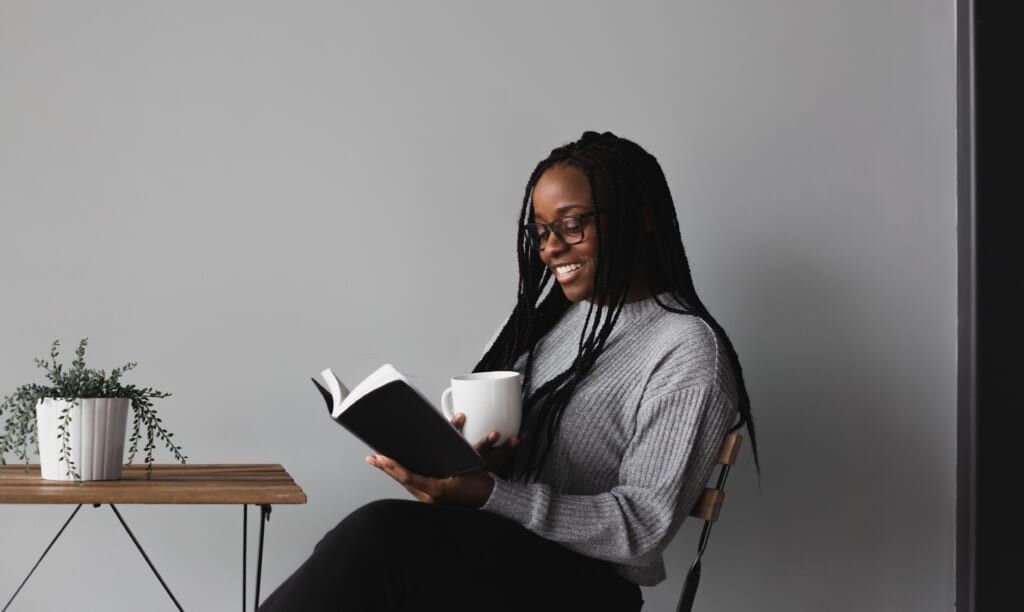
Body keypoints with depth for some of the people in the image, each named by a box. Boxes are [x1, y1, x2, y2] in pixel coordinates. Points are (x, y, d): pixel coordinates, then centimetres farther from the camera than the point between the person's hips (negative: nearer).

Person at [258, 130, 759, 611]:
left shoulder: (686, 352, -9)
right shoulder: (543, 315, 14)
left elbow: (642, 527, -15)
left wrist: (486, 493, -24)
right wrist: (472, 460, -10)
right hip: (488, 548, 6)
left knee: (382, 535, -31)